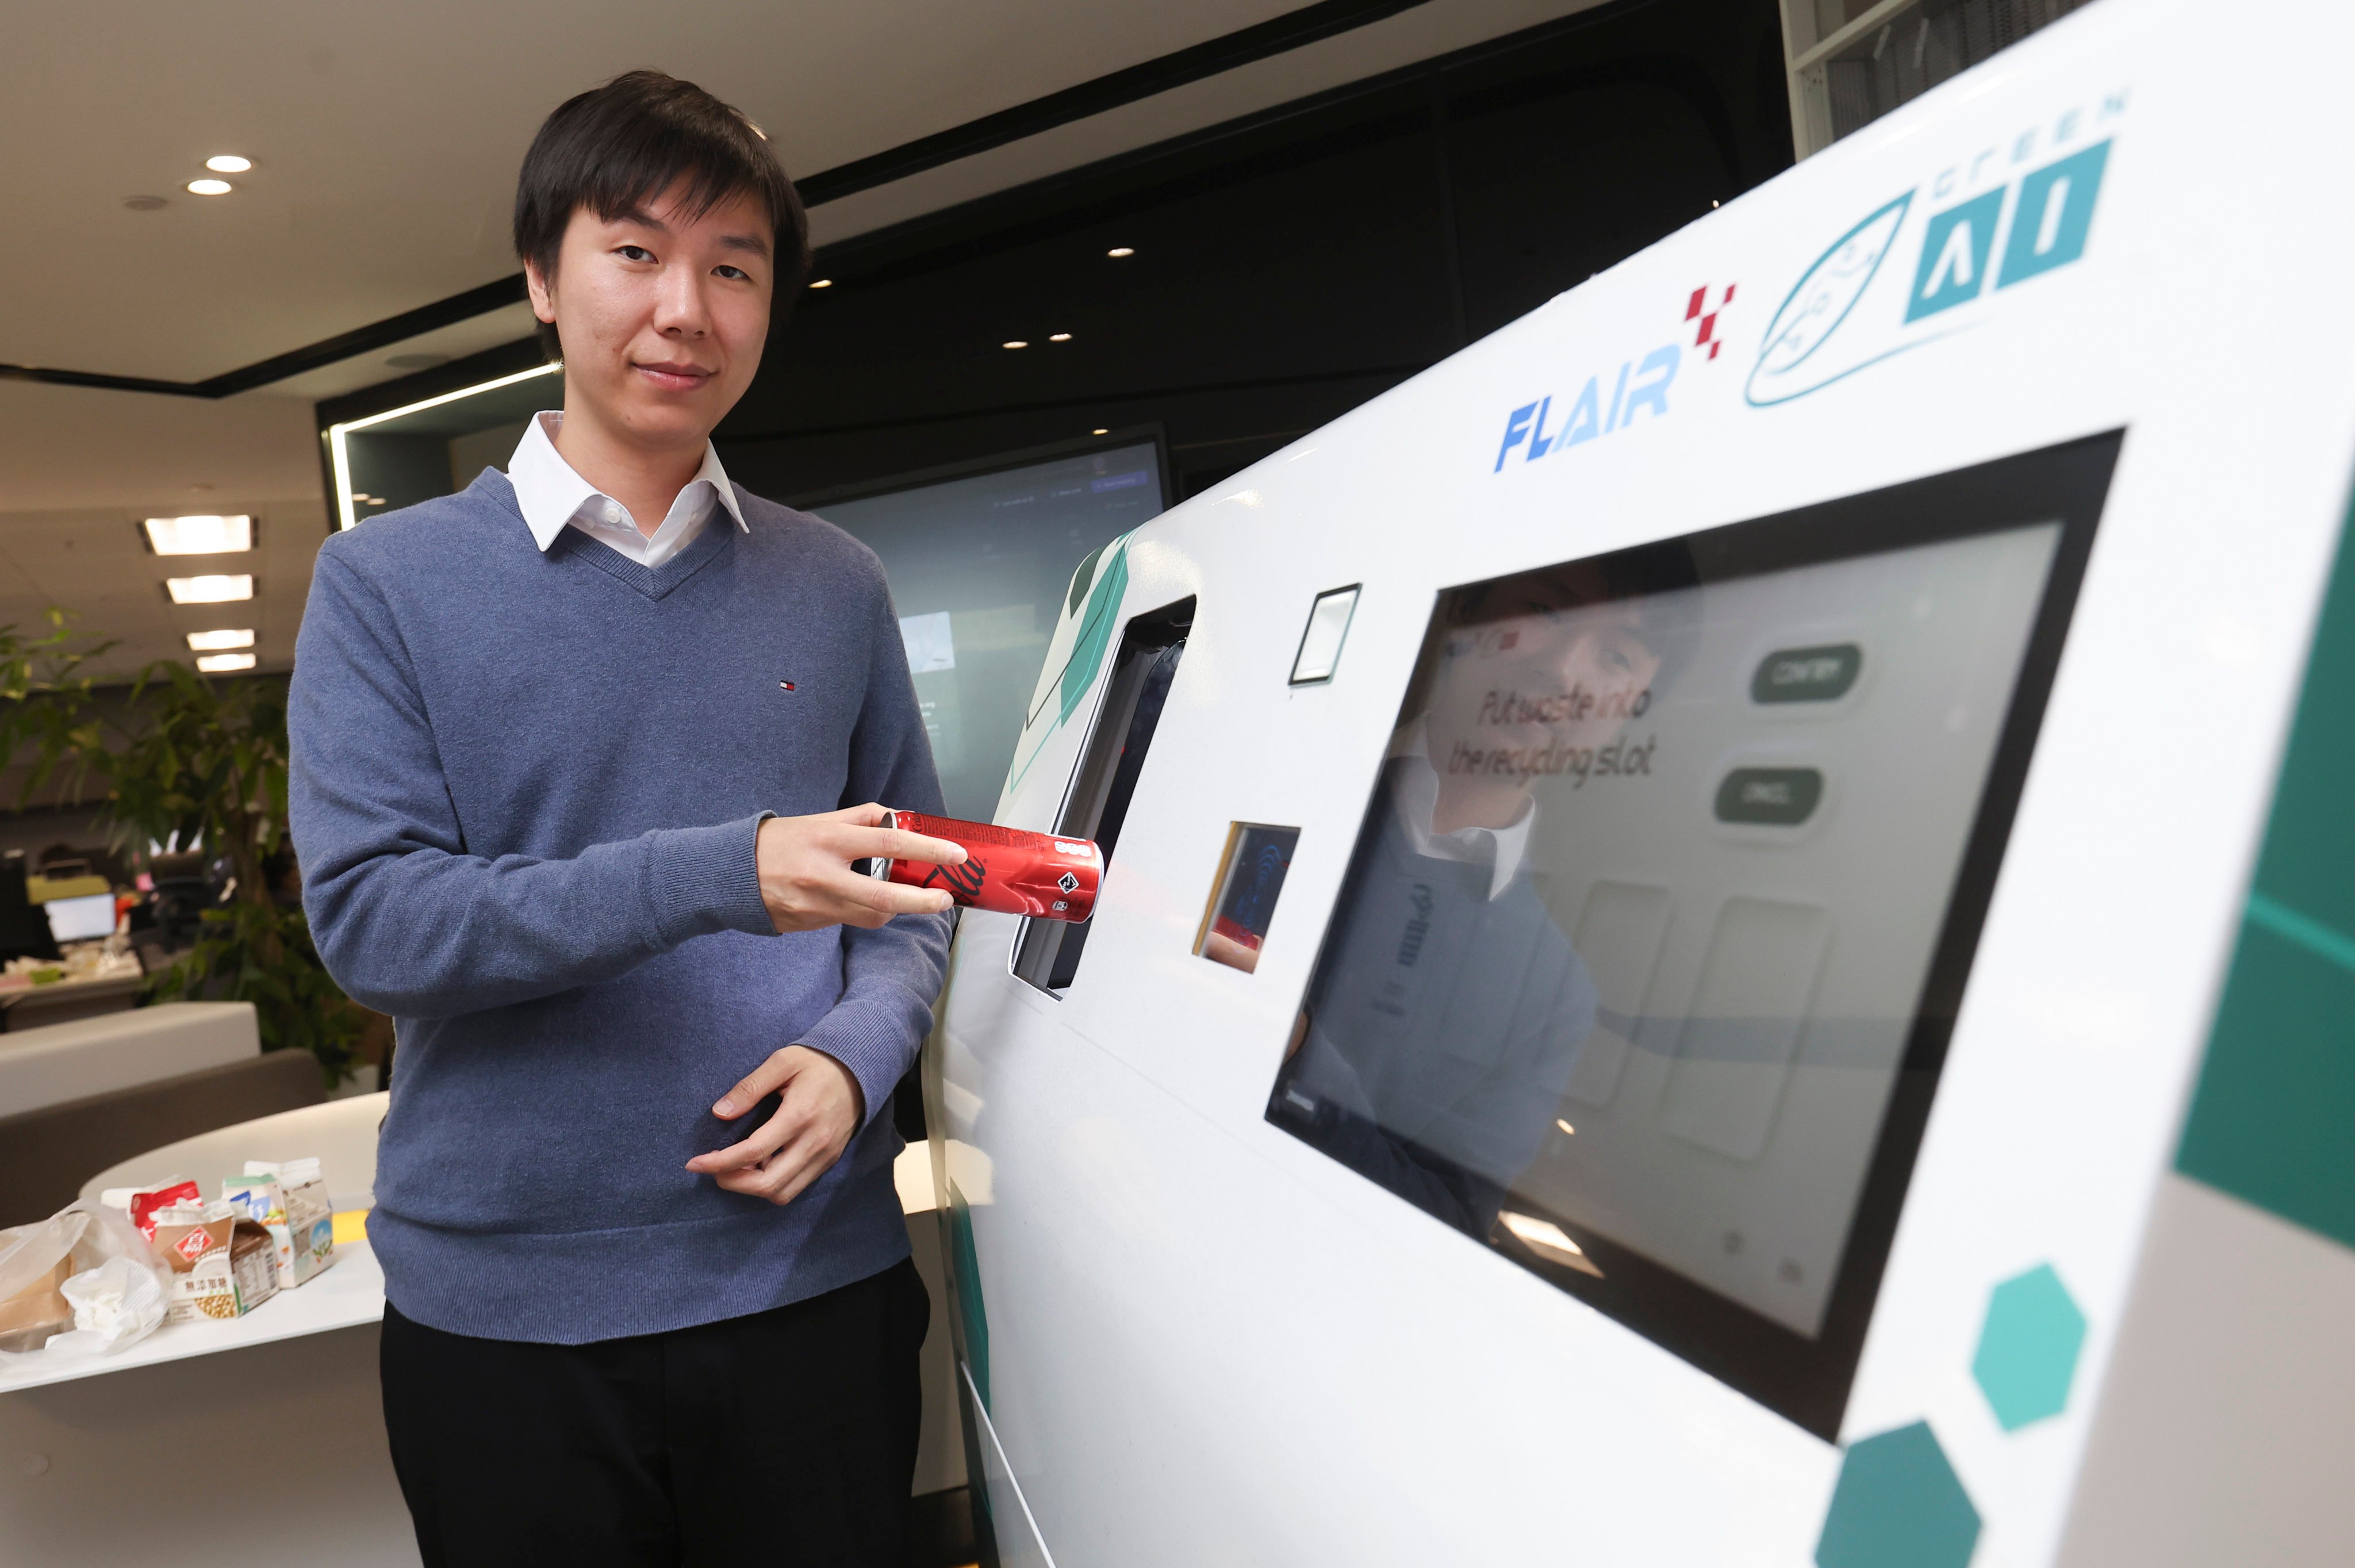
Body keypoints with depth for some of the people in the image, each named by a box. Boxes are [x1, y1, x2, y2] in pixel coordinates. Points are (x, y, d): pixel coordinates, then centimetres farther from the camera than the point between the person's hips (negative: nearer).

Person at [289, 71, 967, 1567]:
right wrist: (723, 875, -23)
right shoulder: (389, 581, -2)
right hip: (506, 1311, -1)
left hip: (816, 1277, 2)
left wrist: (857, 1053, -11)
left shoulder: (835, 585, 5)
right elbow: (370, 917, -11)